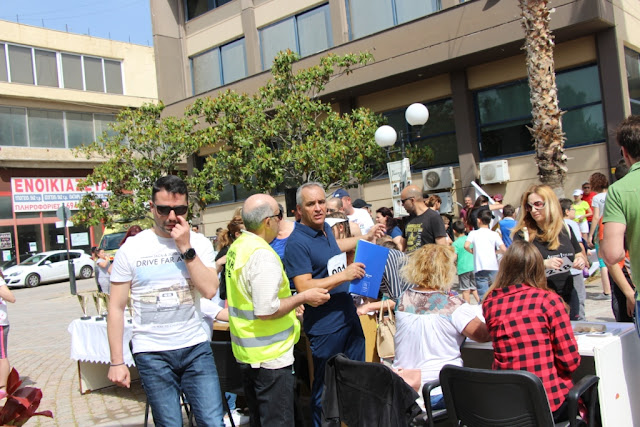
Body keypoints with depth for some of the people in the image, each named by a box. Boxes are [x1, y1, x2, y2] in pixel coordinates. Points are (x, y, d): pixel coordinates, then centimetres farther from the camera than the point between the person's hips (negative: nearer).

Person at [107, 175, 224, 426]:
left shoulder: (200, 244, 1)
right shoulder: (131, 249, -2)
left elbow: (209, 290, -13)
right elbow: (116, 308, 0)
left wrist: (186, 248, -16)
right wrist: (116, 362, -3)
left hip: (196, 348, 1)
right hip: (152, 354, -1)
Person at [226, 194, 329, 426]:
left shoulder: (237, 247, 6)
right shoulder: (262, 255, -23)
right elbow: (266, 311, -26)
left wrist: (290, 305, 19)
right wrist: (303, 297, -15)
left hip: (246, 352, 9)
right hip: (269, 356, -9)